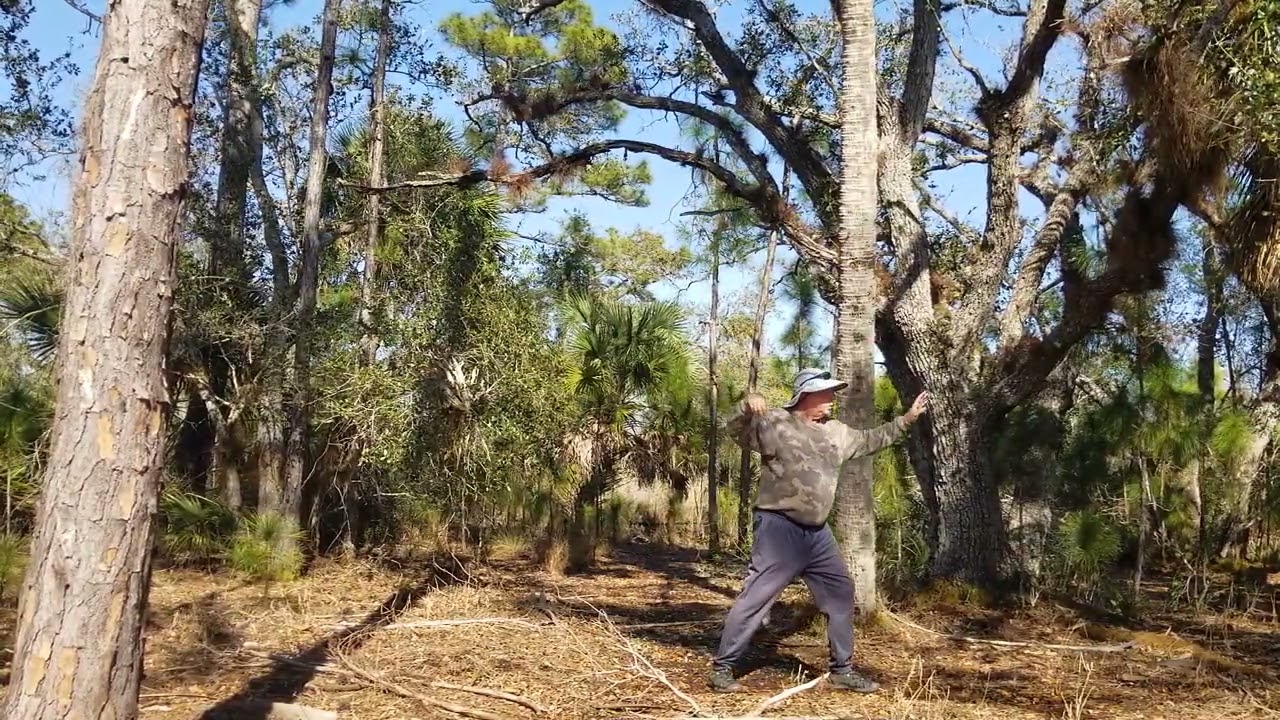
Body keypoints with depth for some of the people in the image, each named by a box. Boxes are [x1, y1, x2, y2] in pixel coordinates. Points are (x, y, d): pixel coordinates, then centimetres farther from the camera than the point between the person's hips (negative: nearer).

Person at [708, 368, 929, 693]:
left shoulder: (836, 432, 13)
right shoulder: (775, 423, -10)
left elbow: (870, 440, 28)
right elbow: (739, 434, -21)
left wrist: (907, 418, 29)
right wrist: (747, 411, -43)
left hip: (817, 532, 8)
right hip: (780, 527, -8)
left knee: (841, 592, 13)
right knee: (755, 597, -8)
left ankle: (842, 669, 27)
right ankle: (722, 667, 1)